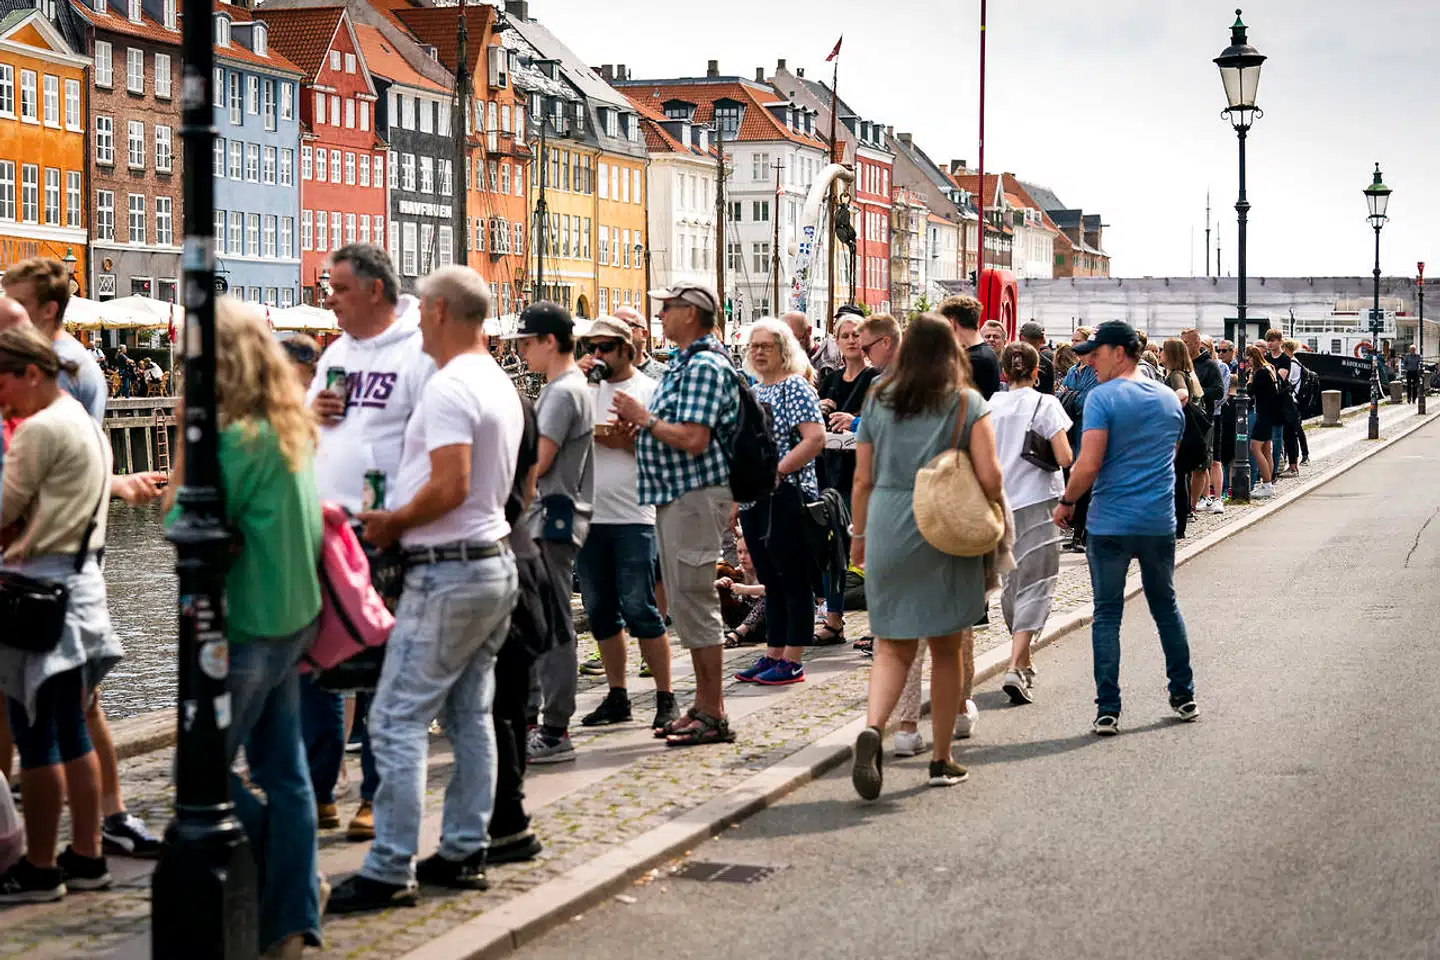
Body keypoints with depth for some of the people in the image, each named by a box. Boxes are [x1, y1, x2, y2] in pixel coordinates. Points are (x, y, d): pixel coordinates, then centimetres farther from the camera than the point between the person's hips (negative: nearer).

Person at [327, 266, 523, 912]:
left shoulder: (449, 387, -17)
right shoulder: (500, 385, 14)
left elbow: (451, 486, -26)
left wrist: (393, 522, -12)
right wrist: (403, 519, 17)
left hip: (447, 573, -10)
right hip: (495, 563, 10)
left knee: (398, 720, -7)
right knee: (471, 716, 14)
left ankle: (390, 871, -6)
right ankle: (465, 852, 19)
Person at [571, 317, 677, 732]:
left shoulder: (649, 390, 0)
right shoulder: (584, 391, 15)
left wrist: (625, 440, -18)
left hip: (634, 518, -5)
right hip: (588, 517, 6)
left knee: (639, 610, -7)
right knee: (600, 612, 9)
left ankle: (666, 698, 1)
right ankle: (617, 697, 18)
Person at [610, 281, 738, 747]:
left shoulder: (705, 366, -16)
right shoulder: (683, 364, 17)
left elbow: (693, 439, -24)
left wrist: (644, 417, -13)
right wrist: (639, 421, 7)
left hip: (696, 495, -11)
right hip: (676, 496, 11)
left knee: (694, 602, -8)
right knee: (685, 603, 14)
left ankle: (714, 716, -3)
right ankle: (703, 705, 21)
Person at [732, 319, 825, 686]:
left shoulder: (795, 387, -7)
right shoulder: (752, 392, 16)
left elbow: (815, 438, -18)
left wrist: (776, 471, -20)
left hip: (785, 499, -8)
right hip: (753, 501, 8)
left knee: (794, 580, -2)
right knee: (770, 581, 13)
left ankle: (792, 661, 1)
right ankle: (773, 654, 19)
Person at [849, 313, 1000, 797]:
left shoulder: (878, 399, 5)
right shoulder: (968, 403, -2)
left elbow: (863, 479, 7)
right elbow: (989, 477, -10)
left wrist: (860, 534, 17)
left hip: (887, 529, 2)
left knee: (893, 646, 7)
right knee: (947, 649, 11)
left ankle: (872, 728, -19)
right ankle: (941, 760, 17)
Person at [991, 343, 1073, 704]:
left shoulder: (990, 406, 3)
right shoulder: (1045, 404, -7)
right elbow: (1064, 458, -13)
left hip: (1000, 504, 4)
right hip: (1037, 503, -4)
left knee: (1011, 582, 18)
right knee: (1034, 587, -4)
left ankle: (1023, 663, 28)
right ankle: (1015, 667, -20)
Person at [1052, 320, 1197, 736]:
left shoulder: (1102, 398, -12)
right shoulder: (1169, 398, 9)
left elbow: (1088, 465, -19)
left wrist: (1066, 502, -4)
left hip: (1111, 523, -5)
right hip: (1159, 522, 5)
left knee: (1107, 614, 2)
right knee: (1165, 606, 20)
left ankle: (1108, 710, 0)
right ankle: (1184, 697, 27)